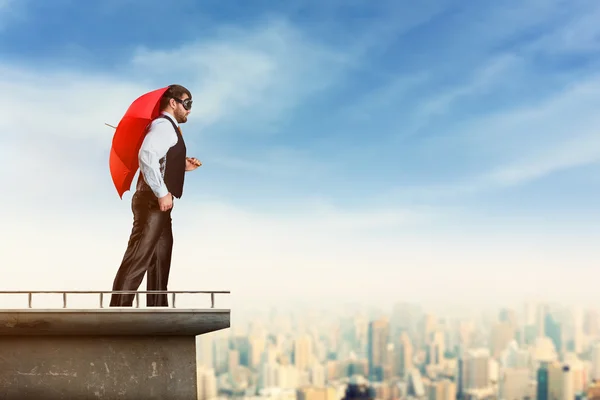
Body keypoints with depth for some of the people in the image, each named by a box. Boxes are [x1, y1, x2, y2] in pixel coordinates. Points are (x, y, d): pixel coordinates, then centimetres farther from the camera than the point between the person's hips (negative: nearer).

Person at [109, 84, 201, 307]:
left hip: (158, 204, 11)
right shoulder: (164, 125, -9)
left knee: (160, 261, 13)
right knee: (138, 259, -12)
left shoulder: (168, 128, 23)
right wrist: (162, 193, -28)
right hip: (152, 202, -11)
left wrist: (183, 166, 14)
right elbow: (147, 155, -28)